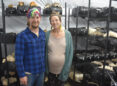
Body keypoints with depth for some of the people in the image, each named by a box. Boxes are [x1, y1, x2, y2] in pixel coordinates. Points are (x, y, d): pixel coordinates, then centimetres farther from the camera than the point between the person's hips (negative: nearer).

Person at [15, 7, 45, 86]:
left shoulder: (43, 34, 2)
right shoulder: (21, 36, -13)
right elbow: (19, 58, -13)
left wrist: (44, 68, 10)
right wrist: (22, 75, -13)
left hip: (41, 72, 5)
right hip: (28, 73, -4)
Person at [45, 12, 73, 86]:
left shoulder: (67, 34, -7)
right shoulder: (47, 34, -5)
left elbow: (70, 52, -4)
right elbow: (45, 52, -1)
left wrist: (66, 69, -7)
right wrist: (45, 68, -2)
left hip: (62, 70, 0)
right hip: (50, 71, 1)